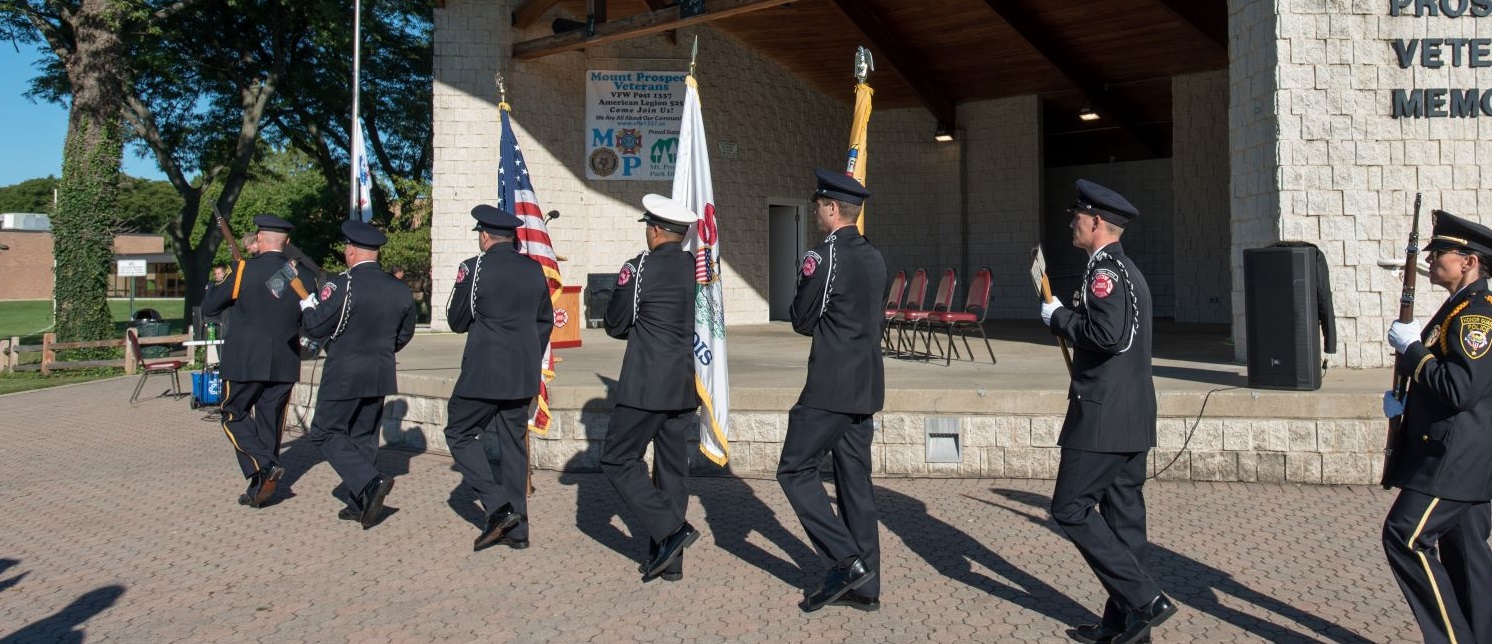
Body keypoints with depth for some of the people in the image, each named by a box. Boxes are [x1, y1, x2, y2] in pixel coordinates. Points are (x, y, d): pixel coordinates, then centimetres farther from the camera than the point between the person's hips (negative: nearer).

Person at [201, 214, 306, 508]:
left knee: (235, 417, 10)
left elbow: (208, 307, 0)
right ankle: (259, 489, 15)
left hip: (246, 361, -4)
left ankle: (265, 467, -11)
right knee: (270, 422, 11)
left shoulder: (245, 270, -9)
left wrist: (216, 288, 19)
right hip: (284, 363, 4)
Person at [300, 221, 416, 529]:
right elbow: (405, 334, 12)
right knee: (365, 436, 15)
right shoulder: (399, 288, 2)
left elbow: (315, 326, -11)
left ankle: (371, 482, -12)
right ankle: (361, 505, 18)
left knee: (326, 432, 5)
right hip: (381, 375, 6)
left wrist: (307, 303, 8)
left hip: (344, 375, -6)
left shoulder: (342, 285, -17)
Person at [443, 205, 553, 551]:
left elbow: (457, 322, -2)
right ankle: (516, 529, 17)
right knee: (513, 444, 12)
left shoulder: (475, 268, -10)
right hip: (524, 376, 6)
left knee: (460, 434, 9)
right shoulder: (534, 270, 6)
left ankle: (499, 507, -4)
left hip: (483, 373, -6)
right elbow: (545, 321, 14)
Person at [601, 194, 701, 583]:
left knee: (619, 462, 3)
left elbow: (615, 325, -3)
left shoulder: (640, 267, -11)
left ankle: (670, 531, -8)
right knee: (673, 467, 12)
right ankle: (670, 560, 17)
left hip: (647, 386, -7)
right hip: (686, 386, 7)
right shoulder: (700, 268, 7)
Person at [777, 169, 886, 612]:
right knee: (855, 480, 12)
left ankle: (846, 561, -4)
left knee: (796, 470, 1)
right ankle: (864, 586, 17)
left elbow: (802, 321, -7)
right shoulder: (874, 257, 11)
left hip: (831, 386, -8)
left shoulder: (824, 256, -14)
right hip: (867, 386, 8)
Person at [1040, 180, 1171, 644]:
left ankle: (1144, 600, -4)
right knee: (1123, 515, 12)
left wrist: (1059, 317, -14)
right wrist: (1072, 318, 13)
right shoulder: (1127, 269, 17)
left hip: (1104, 417, -10)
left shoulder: (1105, 270, -14)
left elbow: (1108, 335, -27)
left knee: (1071, 509, -4)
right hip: (1134, 418, 10)